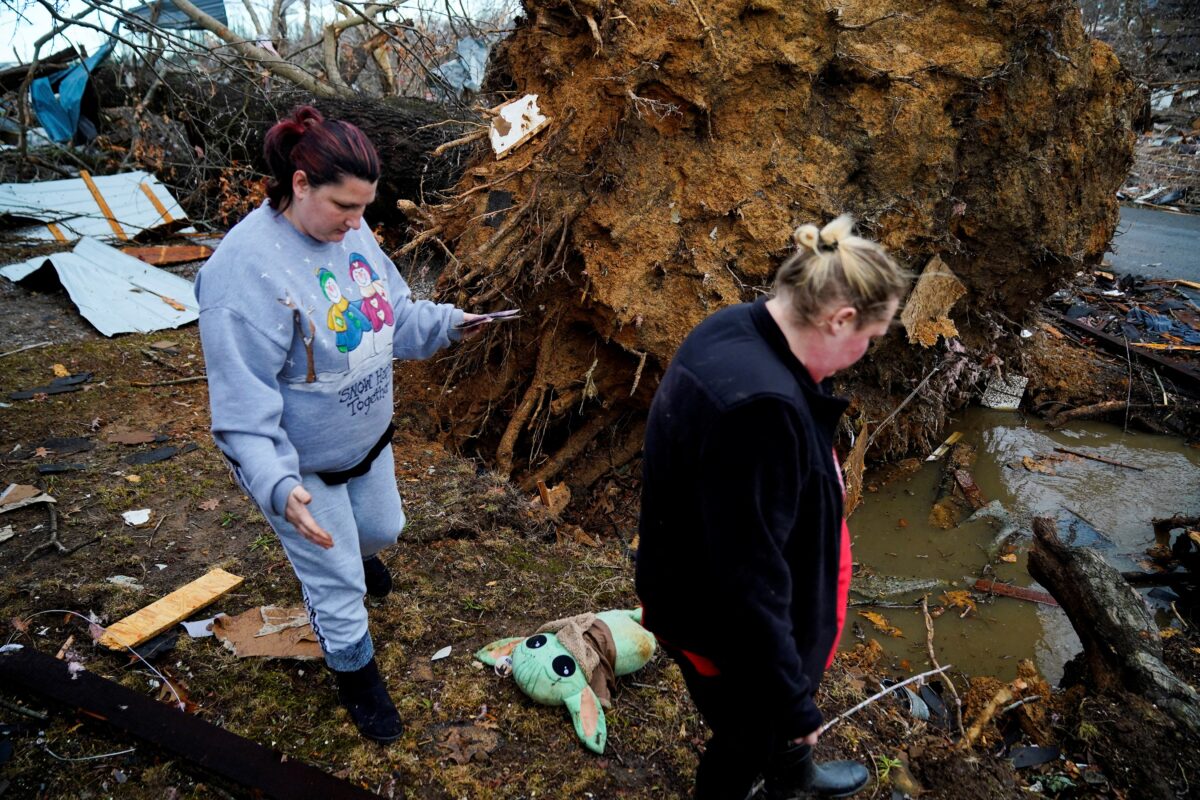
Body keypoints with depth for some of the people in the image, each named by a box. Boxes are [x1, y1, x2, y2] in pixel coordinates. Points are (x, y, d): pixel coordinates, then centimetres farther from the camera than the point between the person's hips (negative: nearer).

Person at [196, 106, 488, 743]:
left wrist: (445, 323, -10)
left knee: (382, 530, 31)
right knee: (338, 587, 11)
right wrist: (277, 486, -40)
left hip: (367, 441, 7)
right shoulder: (246, 268, -31)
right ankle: (357, 679, 40)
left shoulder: (349, 229, -9)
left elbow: (392, 314, 7)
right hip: (303, 467, -7)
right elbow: (242, 402, -30)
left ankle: (357, 556, 68)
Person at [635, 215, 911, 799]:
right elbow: (749, 579, -32)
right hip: (724, 624, -9)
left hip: (707, 588, 9)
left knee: (776, 713, 34)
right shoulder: (760, 406, -38)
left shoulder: (733, 330, -7)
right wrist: (791, 700, -20)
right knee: (747, 737, 21)